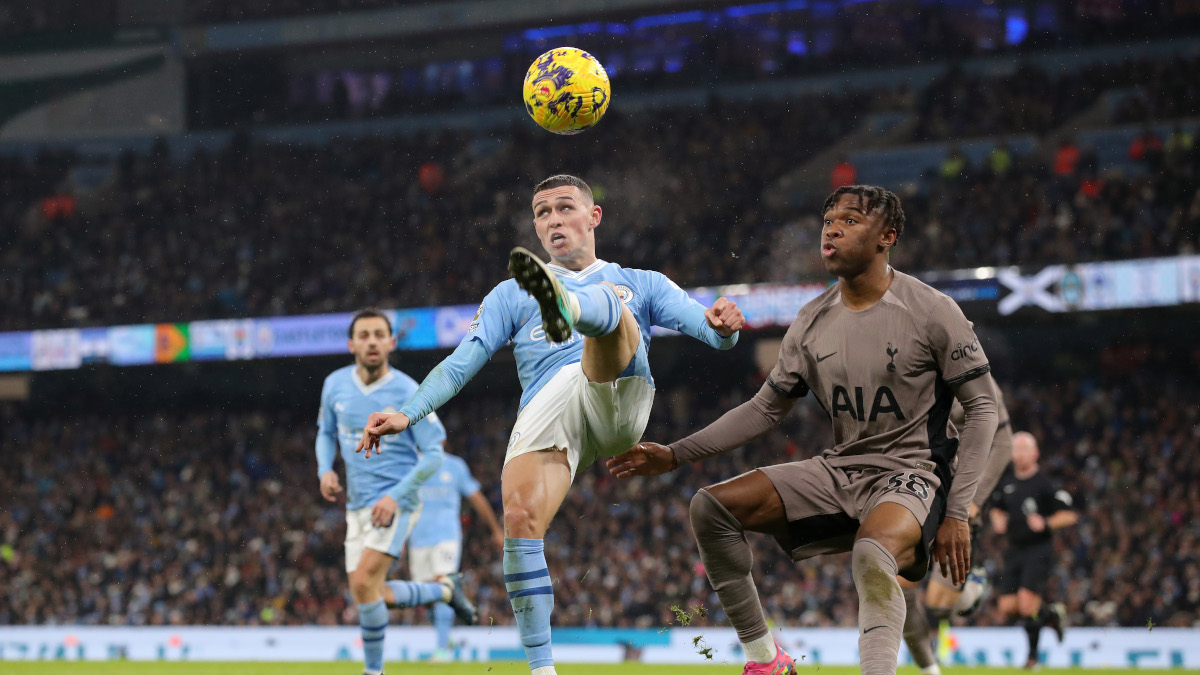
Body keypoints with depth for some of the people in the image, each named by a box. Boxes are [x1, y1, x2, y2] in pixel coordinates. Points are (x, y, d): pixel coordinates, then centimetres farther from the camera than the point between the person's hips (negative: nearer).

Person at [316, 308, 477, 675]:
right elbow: (326, 433, 19)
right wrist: (325, 469, -2)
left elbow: (433, 454, -10)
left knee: (365, 583, -21)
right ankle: (444, 589, 32)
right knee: (368, 594, 7)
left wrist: (395, 496, -19)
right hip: (358, 504, 6)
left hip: (396, 503, -6)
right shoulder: (335, 385, 1)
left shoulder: (407, 392, -13)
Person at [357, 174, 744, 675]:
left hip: (617, 400, -1)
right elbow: (461, 362, 21)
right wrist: (407, 414, 4)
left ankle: (563, 306, -68)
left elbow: (710, 330, 14)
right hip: (546, 407, 1)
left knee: (606, 304, -28)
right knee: (519, 519, -24)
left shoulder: (640, 284, 29)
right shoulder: (511, 296, 31)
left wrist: (721, 324, -12)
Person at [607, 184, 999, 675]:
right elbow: (765, 409, 14)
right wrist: (674, 455, 7)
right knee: (711, 507, -7)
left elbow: (982, 408, -6)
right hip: (839, 469, 7)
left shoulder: (931, 312, -10)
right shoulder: (812, 322, 6)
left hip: (910, 474, -6)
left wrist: (957, 513, -12)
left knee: (872, 554, -40)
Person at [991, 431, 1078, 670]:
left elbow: (1070, 515, -8)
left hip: (1038, 550, -6)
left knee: (1027, 603, -18)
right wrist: (997, 520, 6)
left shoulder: (1044, 484, -9)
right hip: (1014, 550, 7)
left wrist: (1046, 523, -21)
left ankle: (1033, 654, 2)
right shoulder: (1007, 482, 10)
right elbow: (997, 508, 28)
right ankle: (1052, 617, 27)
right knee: (1007, 609, 1)